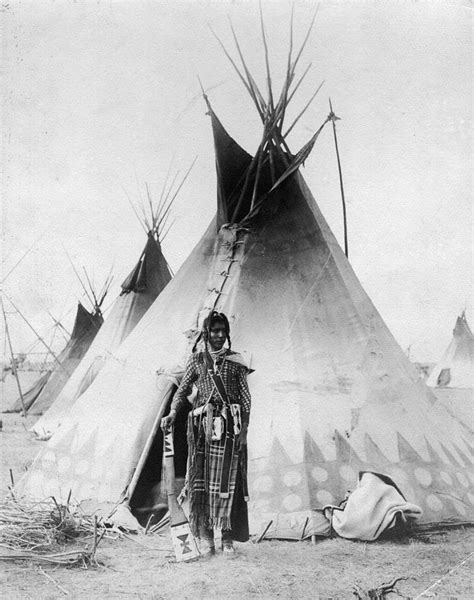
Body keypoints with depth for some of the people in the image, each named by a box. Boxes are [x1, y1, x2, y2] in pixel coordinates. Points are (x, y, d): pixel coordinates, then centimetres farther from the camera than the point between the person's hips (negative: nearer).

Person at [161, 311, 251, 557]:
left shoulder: (235, 361, 6)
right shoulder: (196, 360, 8)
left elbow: (246, 397, 5)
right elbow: (183, 390, 11)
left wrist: (244, 429, -2)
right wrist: (172, 414, -4)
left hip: (229, 425, -1)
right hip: (203, 425, 1)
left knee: (228, 479, -1)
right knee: (202, 478, 1)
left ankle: (228, 538, 9)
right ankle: (205, 537, 10)